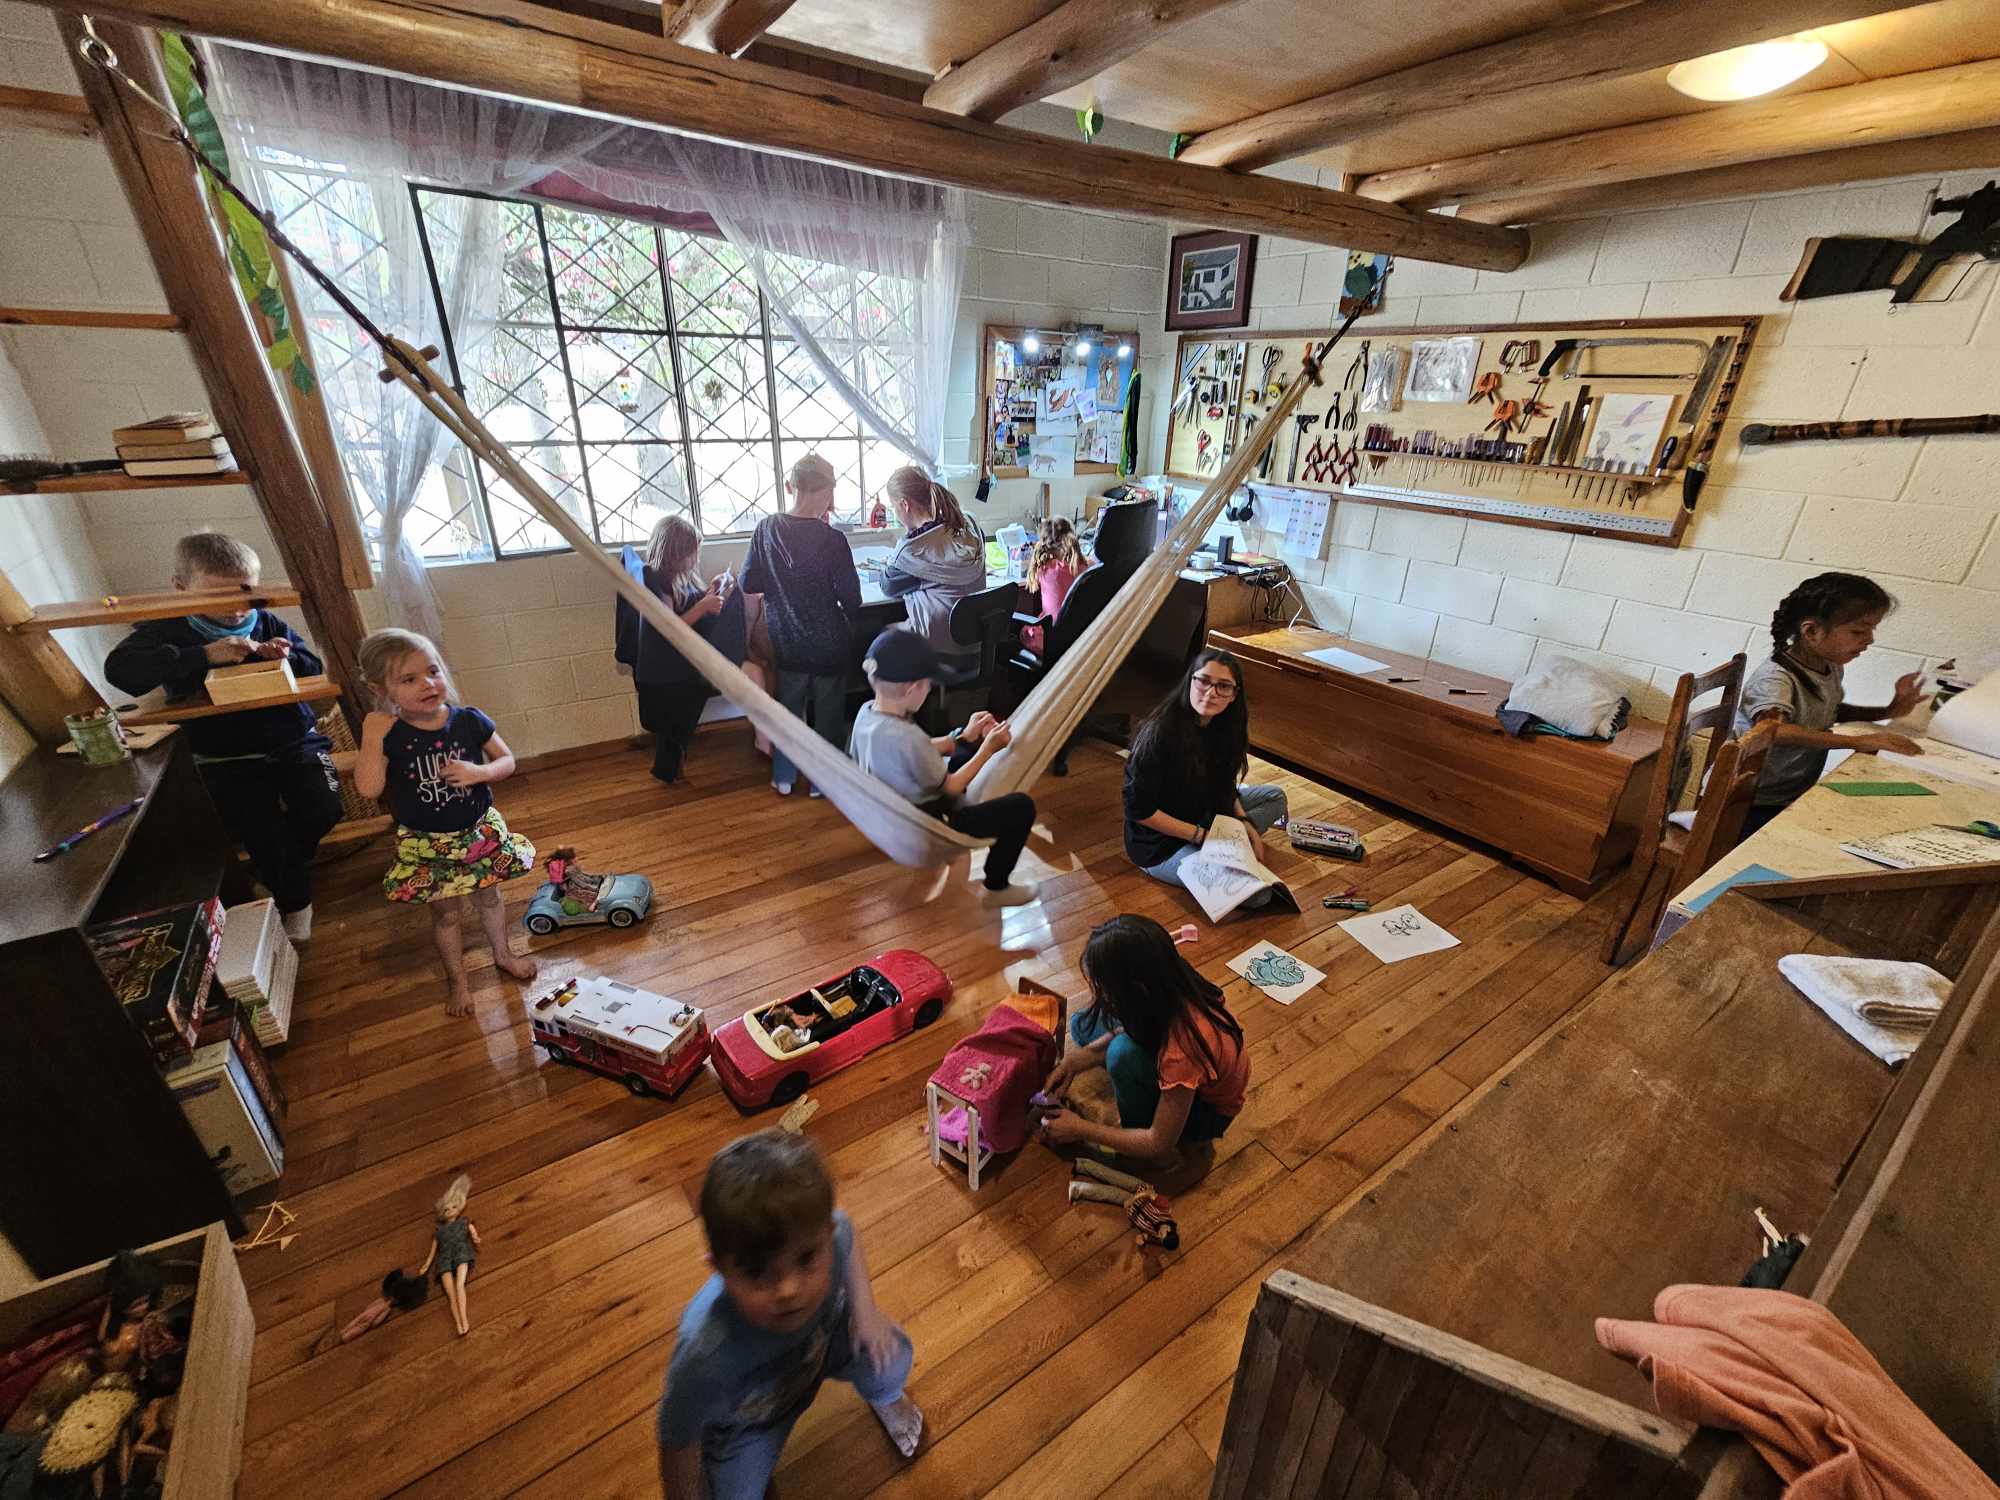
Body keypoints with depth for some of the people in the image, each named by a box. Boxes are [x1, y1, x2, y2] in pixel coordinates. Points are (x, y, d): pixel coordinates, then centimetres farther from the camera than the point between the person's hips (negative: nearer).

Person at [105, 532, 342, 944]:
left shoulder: (269, 625, 5)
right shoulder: (166, 630, -2)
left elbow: (314, 671, 8)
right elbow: (119, 669, -19)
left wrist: (287, 658, -15)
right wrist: (204, 655, -29)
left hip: (294, 740, 2)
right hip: (226, 758, -2)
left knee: (323, 810, -15)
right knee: (265, 836, -14)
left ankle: (275, 869, 18)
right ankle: (294, 902, 14)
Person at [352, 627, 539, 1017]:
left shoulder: (469, 721, -12)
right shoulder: (386, 735, -15)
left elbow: (507, 761, -4)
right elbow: (368, 788, -23)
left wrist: (478, 772, -23)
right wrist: (372, 738, -27)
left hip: (480, 832, 1)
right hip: (426, 844, -1)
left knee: (488, 898, 21)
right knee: (447, 913, 15)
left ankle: (502, 955, 46)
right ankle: (457, 980, 36)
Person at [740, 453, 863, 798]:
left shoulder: (766, 529, -9)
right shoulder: (832, 539, -21)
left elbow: (748, 583, -1)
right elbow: (852, 599, -16)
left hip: (786, 644, 4)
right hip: (828, 646, -4)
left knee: (789, 708, 21)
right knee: (828, 715, 15)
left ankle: (783, 777, 32)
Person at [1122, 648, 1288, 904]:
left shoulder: (1222, 727, -3)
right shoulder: (1160, 734, -27)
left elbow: (1223, 785, 12)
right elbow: (1139, 810, -23)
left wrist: (1245, 825, -2)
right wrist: (1202, 836, -19)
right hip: (1159, 844, -8)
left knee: (1275, 797, 13)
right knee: (1259, 892, -22)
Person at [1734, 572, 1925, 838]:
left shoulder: (1833, 668, 7)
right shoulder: (1774, 677, -22)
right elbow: (1773, 730, -42)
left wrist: (1888, 711, 15)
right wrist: (1859, 741, -39)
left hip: (1796, 796, 9)